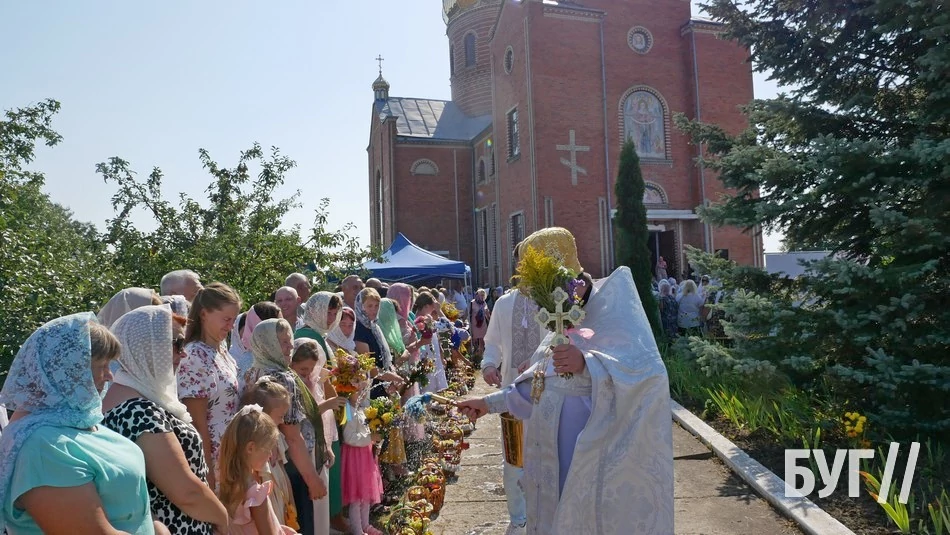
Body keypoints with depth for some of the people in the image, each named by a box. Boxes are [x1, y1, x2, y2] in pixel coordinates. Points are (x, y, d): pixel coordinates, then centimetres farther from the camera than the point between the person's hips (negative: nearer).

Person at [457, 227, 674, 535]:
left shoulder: (611, 308, -14)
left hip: (593, 455, -8)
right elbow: (542, 382, 18)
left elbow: (648, 369, -25)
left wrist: (586, 364, -38)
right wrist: (491, 402, 17)